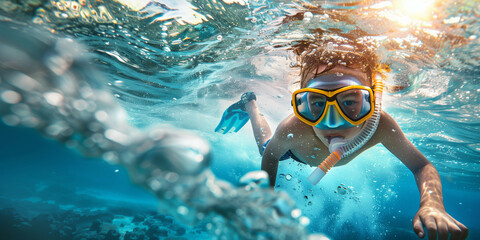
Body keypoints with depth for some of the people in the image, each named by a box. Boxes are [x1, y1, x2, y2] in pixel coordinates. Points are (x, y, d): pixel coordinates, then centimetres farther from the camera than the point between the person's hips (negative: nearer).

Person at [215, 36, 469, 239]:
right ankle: (250, 105, 48)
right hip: (296, 150, -2)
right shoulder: (292, 130, -50)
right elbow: (270, 155, -27)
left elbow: (422, 166, -33)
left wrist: (431, 204, -55)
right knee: (265, 146, 31)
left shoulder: (381, 126, -46)